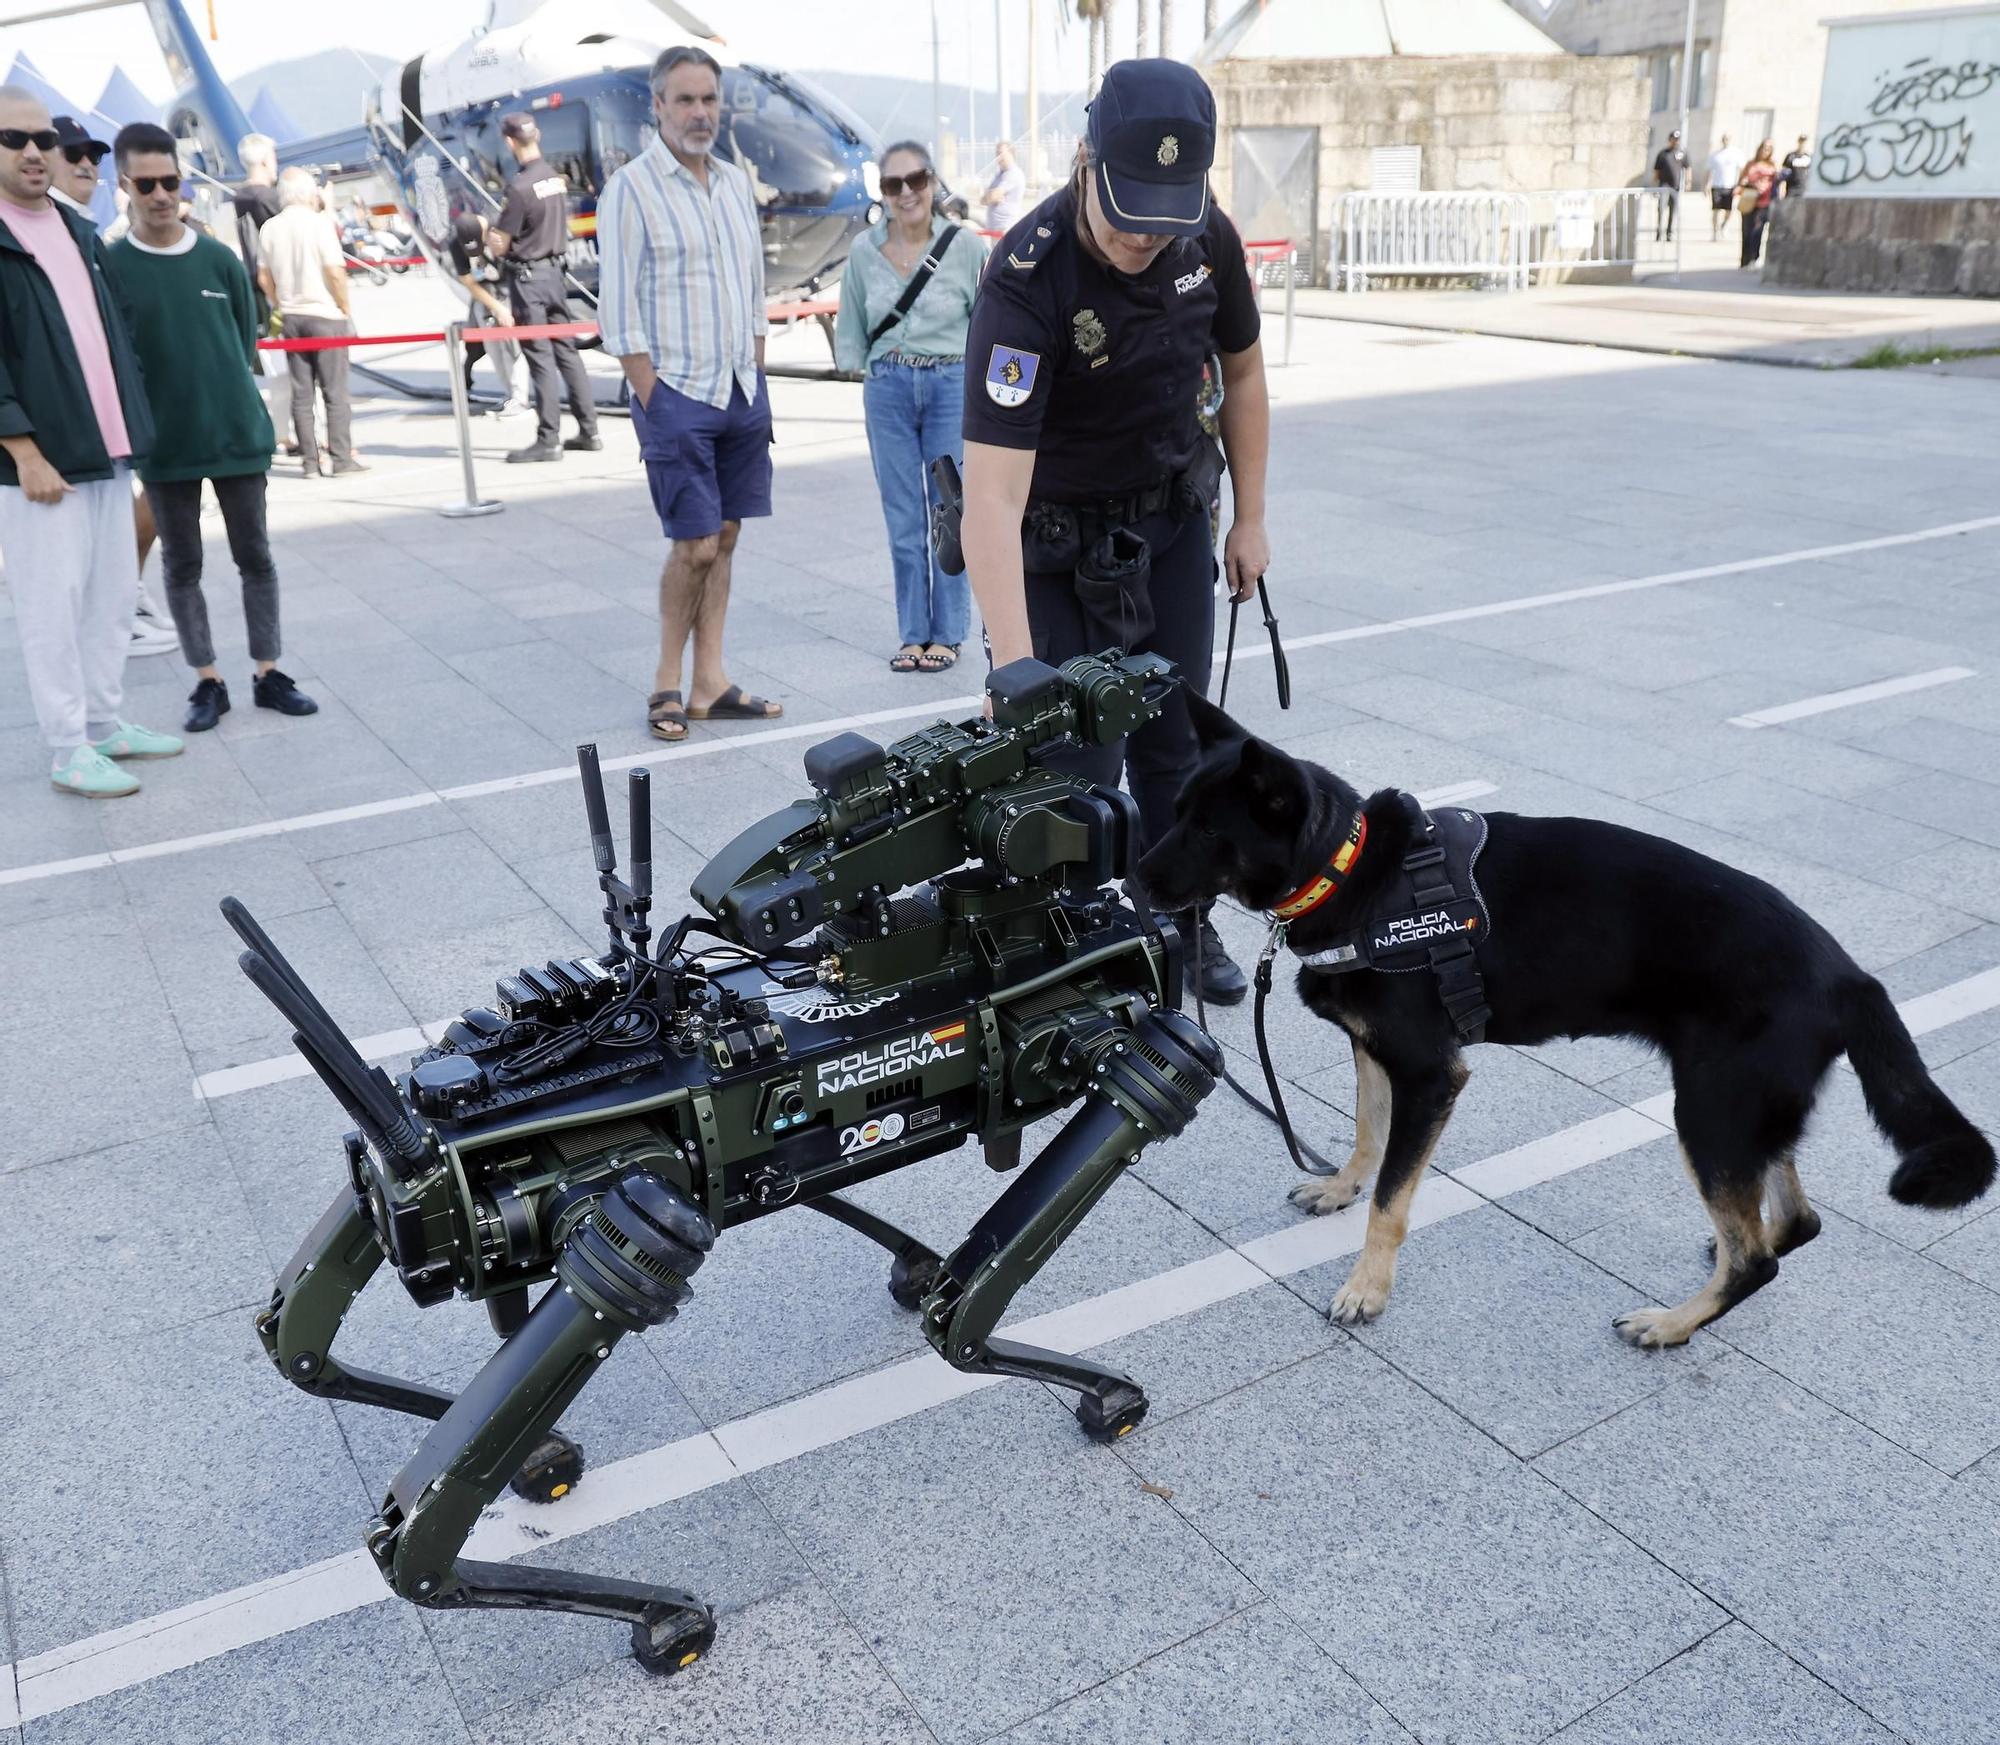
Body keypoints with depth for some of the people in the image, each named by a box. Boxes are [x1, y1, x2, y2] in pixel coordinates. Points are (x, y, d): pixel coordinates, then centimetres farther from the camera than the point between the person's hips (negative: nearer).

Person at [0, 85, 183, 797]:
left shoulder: (81, 233, 15)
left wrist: (130, 428, 12)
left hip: (107, 452, 7)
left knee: (112, 599, 12)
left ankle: (105, 724, 23)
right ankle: (69, 751, 5)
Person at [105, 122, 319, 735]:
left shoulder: (220, 259, 0)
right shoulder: (110, 267, -5)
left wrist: (225, 397, 7)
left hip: (238, 433, 1)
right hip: (163, 446, -1)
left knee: (255, 556, 7)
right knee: (182, 565, 6)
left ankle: (268, 676, 17)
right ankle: (208, 683, 16)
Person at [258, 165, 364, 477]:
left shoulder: (269, 228, 6)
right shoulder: (319, 222, -9)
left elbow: (263, 278, 9)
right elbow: (335, 272, -14)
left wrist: (282, 305, 20)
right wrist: (346, 308, -3)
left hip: (291, 317, 5)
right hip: (324, 314, -5)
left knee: (301, 392, 6)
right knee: (335, 390, 0)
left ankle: (310, 461, 7)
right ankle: (342, 458, 0)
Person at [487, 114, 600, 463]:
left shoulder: (521, 187, -17)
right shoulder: (556, 177, 5)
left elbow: (499, 247, -15)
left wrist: (491, 233, 8)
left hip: (527, 277, -7)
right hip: (554, 270, 7)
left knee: (540, 358, -5)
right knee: (566, 351, 12)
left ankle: (548, 440, -3)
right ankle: (589, 430, 15)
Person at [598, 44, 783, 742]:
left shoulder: (734, 182, 13)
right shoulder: (630, 189, -6)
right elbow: (620, 315, -9)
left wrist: (755, 380, 12)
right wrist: (654, 405, -13)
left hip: (743, 391, 6)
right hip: (677, 394, -6)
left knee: (724, 536, 6)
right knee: (695, 544, -8)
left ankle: (709, 684, 13)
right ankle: (667, 680, 9)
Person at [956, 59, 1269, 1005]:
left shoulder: (1207, 237, -12)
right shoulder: (1026, 281, -31)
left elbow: (1242, 373, 7)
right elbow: (993, 493, -38)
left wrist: (1251, 519, 8)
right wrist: (1017, 675, -45)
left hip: (1172, 520, 5)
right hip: (1058, 539, -5)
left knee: (1177, 746, 12)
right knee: (1075, 763, -5)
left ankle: (1185, 923, 31)